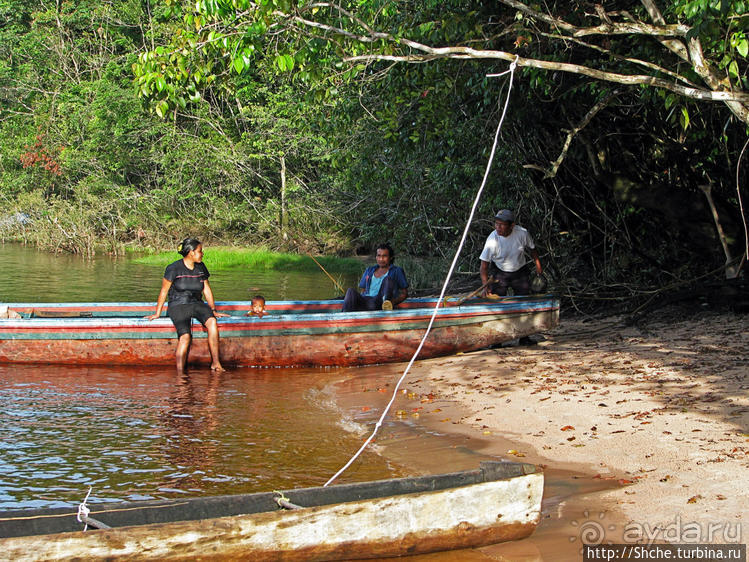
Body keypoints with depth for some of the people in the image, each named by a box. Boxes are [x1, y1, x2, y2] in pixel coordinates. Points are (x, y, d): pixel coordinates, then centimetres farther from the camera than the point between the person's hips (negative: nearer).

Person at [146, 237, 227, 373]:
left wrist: (213, 310, 15)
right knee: (185, 336, -30)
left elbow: (206, 289, 18)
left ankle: (215, 363, -27)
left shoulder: (201, 267, 10)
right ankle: (180, 372, -28)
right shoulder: (174, 268, -7)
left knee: (212, 322, -28)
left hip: (196, 304, 4)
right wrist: (157, 313, 3)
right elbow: (164, 291, 0)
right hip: (178, 306, -4)